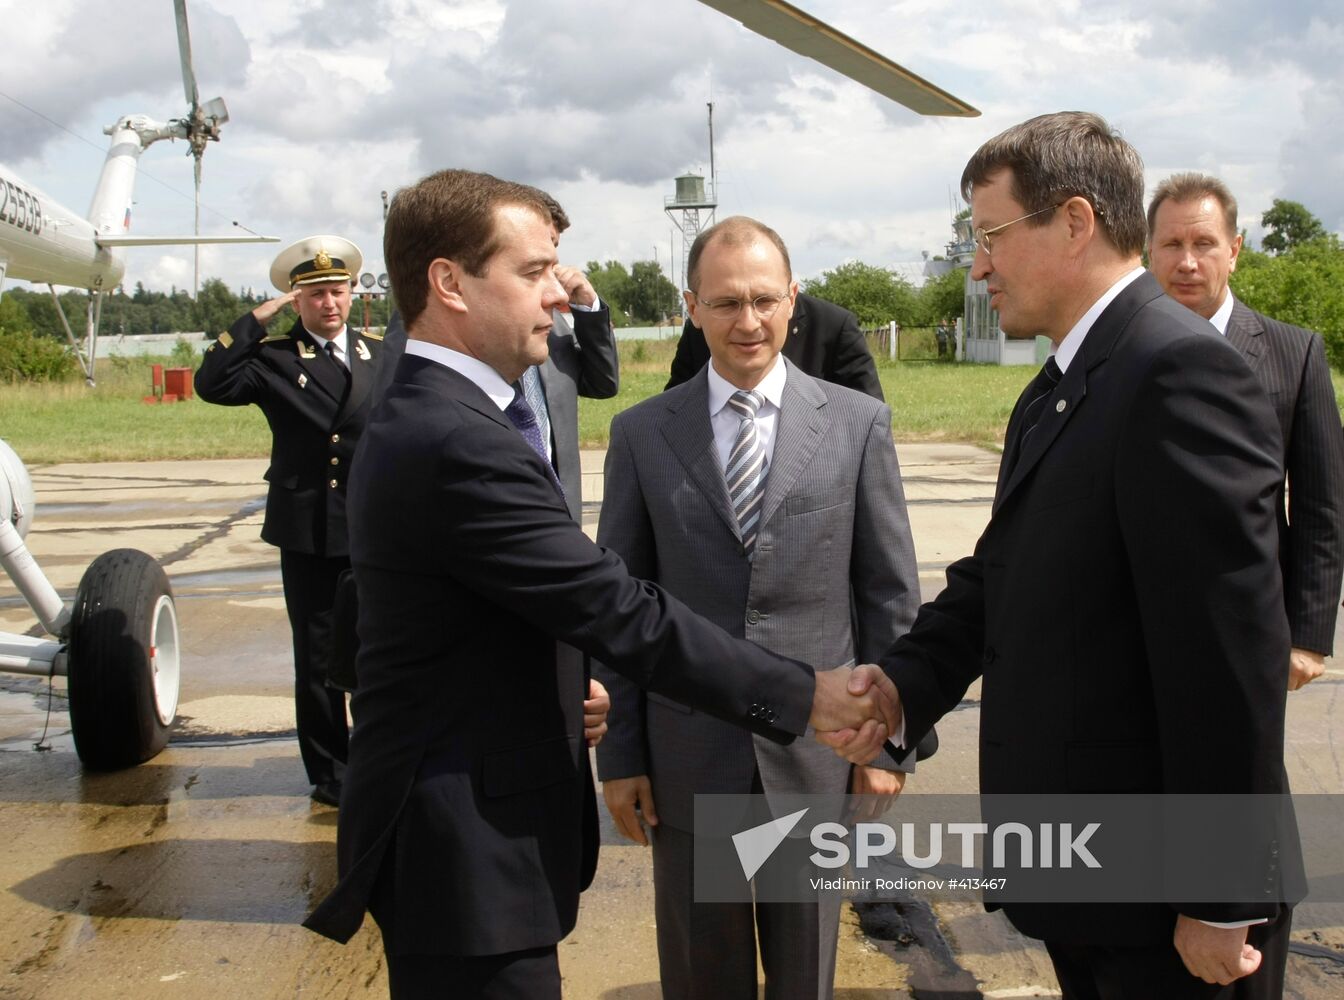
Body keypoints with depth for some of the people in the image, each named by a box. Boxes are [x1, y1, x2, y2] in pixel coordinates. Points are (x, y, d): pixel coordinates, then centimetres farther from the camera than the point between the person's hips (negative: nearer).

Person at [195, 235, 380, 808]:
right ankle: (330, 774, 20)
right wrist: (258, 319, -16)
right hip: (309, 533, -2)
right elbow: (212, 384, -17)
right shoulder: (274, 359, 0)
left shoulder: (381, 355, 9)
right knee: (317, 660, 7)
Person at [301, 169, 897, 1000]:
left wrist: (565, 694, 14)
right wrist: (804, 695, -19)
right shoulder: (461, 443, -24)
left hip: (457, 817, 10)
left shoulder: (418, 419, 9)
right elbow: (622, 612, -25)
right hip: (469, 842, -10)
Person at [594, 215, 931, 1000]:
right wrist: (620, 753, 1)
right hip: (689, 759, 0)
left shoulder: (858, 422, -1)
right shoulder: (641, 433, 0)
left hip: (816, 751, 0)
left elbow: (891, 594, 2)